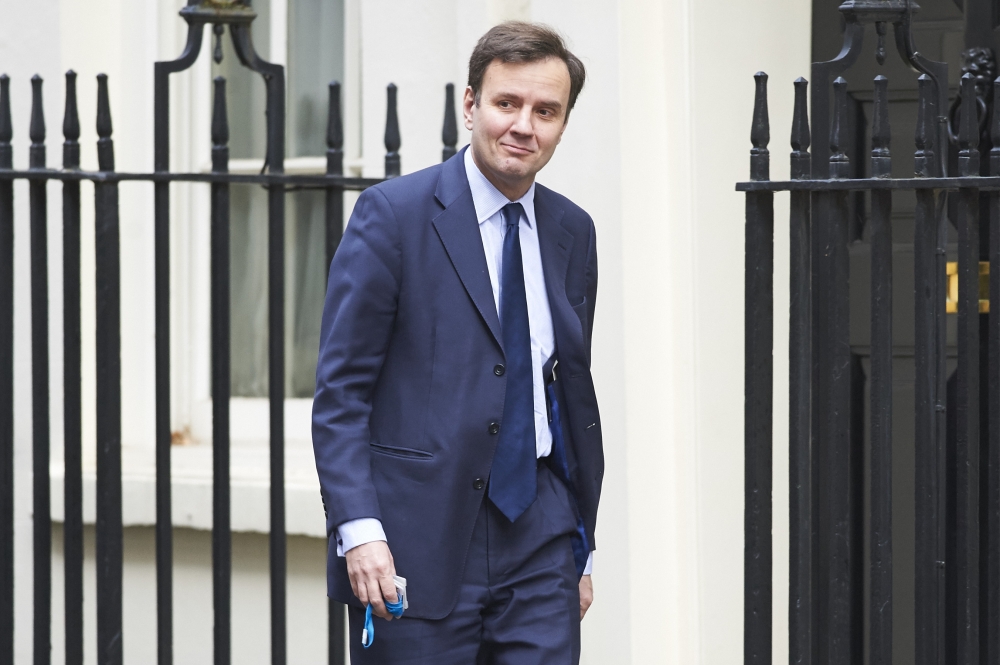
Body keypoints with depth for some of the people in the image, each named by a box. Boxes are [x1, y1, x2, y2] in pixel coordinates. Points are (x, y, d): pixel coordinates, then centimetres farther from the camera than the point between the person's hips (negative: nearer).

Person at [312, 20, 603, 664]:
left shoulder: (572, 232, 12)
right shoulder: (393, 214, -5)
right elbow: (340, 389, -7)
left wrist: (581, 547, 19)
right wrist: (358, 529, -17)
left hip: (538, 540, 4)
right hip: (419, 542, -4)